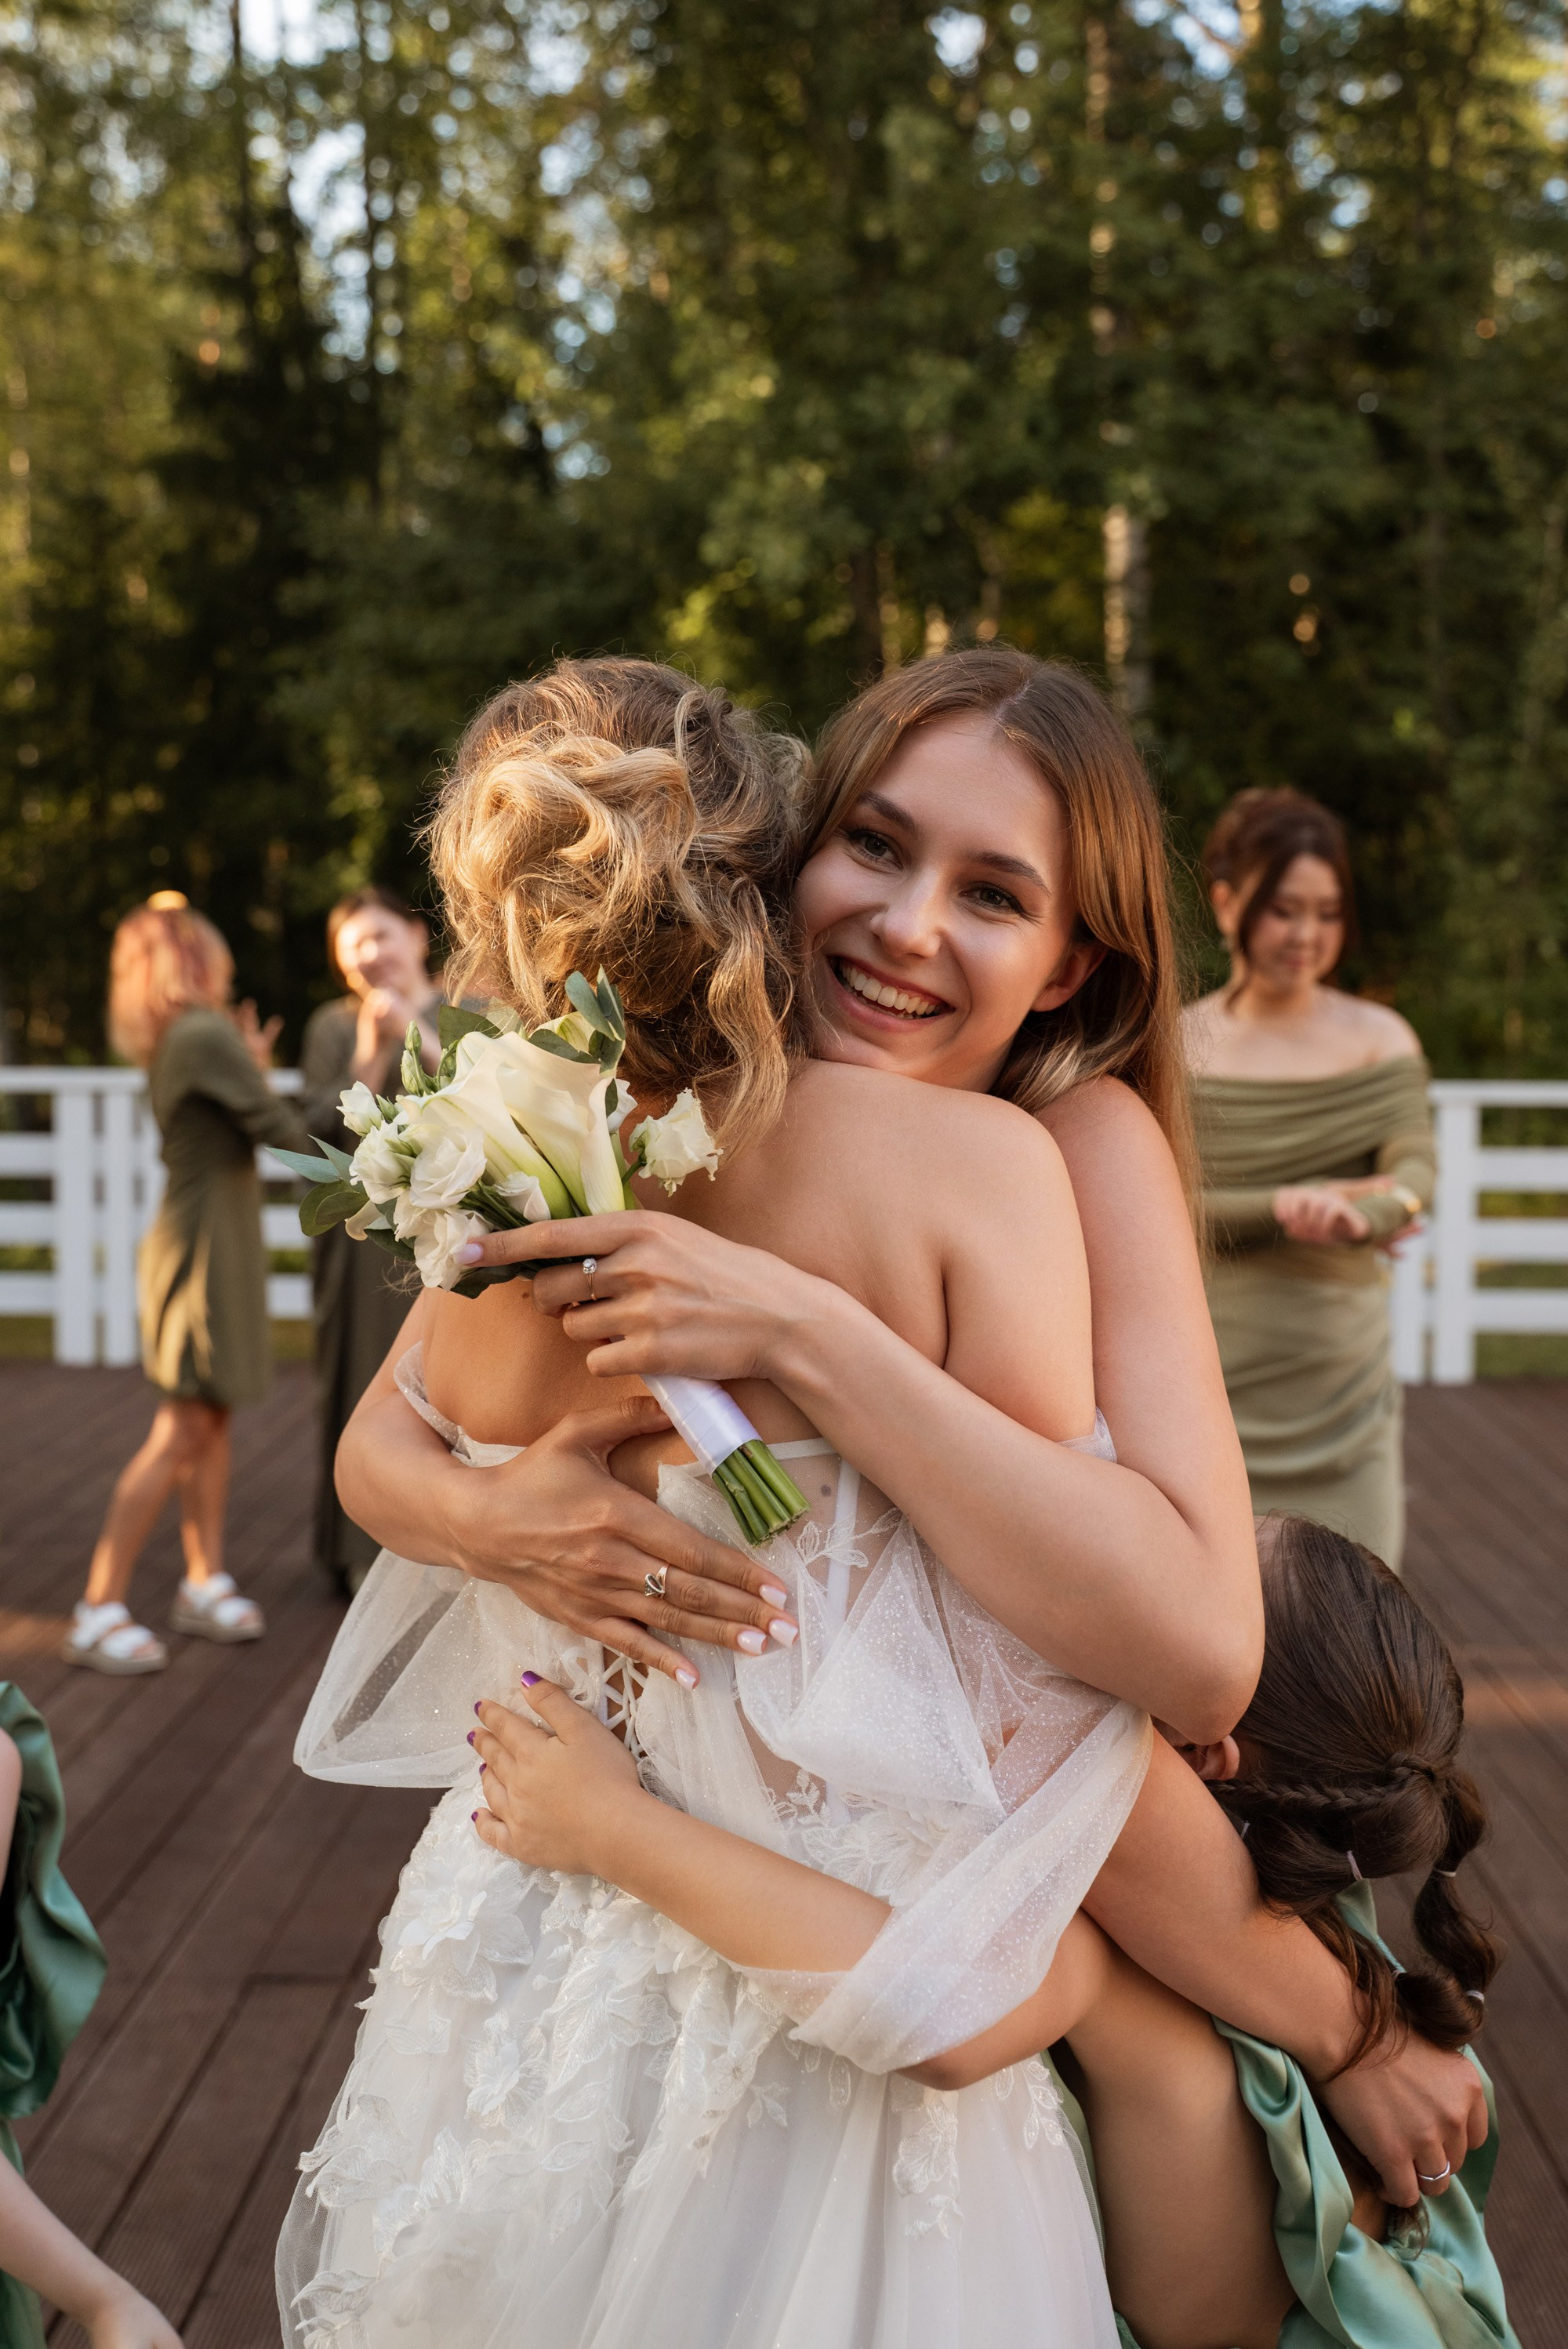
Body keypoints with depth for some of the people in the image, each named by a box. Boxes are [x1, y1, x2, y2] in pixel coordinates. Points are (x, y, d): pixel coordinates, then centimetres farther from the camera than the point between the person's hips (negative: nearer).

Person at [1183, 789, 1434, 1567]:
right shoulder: (1175, 1047, 0)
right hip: (1210, 1376, -1)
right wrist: (1284, 1209, -22)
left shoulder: (1379, 1037, 4)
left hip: (1340, 1375, 1)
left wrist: (1361, 1213, -33)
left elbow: (1416, 1169, -11)